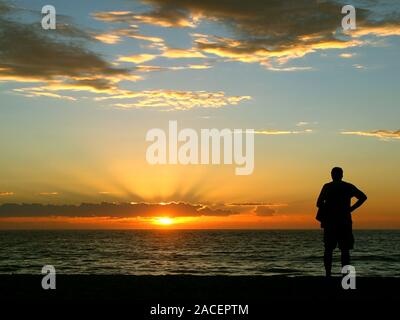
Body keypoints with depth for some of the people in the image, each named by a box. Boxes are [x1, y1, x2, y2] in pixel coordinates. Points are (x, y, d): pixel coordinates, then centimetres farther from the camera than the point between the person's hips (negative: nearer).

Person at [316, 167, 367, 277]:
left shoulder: (327, 187, 3)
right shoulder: (348, 187, 5)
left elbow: (319, 203, -4)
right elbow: (363, 197, -3)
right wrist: (351, 208, 0)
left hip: (330, 222, 0)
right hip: (344, 222, 0)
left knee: (328, 249, 6)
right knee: (345, 249, 2)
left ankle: (328, 274, 2)